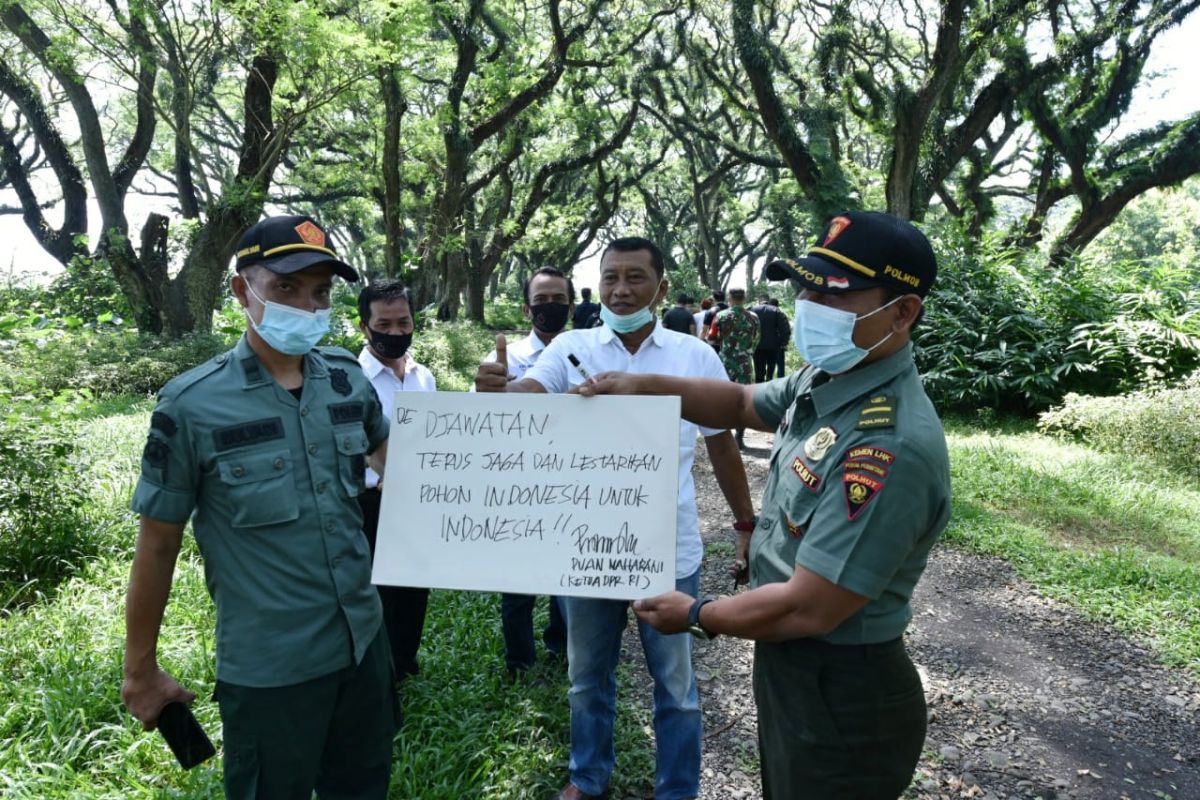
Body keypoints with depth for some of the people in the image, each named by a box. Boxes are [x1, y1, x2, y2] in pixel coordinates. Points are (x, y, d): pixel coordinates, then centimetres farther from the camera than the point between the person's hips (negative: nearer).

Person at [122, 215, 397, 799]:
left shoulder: (348, 379, -3)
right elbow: (157, 546, -7)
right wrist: (141, 670, 0)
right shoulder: (192, 406, -15)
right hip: (267, 670, -4)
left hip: (364, 641, 4)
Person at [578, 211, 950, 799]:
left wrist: (696, 616, -13)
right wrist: (646, 386, 1)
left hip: (842, 702, -9)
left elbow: (807, 610, -31)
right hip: (792, 669, 9)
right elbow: (742, 404, 17)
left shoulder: (889, 447, -34)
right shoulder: (825, 381, -3)